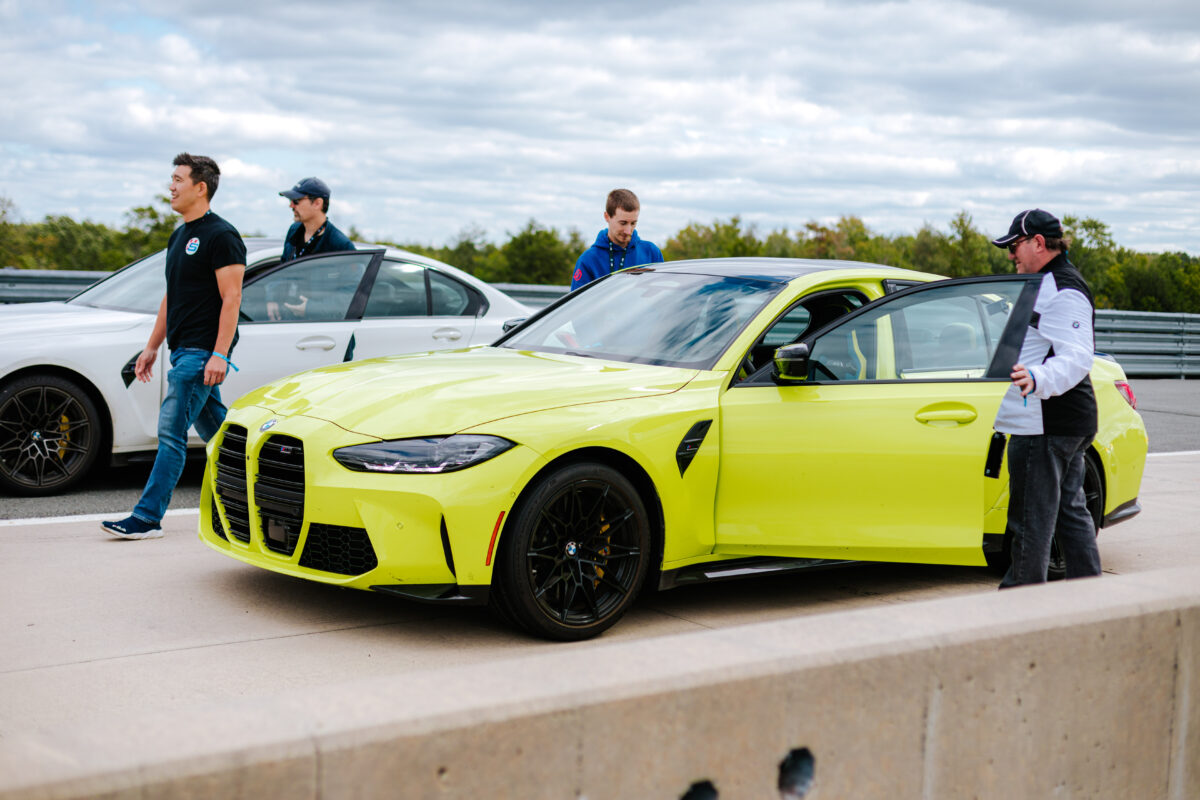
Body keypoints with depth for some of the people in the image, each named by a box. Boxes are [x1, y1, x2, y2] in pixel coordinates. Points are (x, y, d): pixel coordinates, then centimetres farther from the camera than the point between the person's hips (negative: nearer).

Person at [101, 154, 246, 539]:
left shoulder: (221, 236, -12)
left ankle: (147, 517, -9)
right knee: (215, 431, 14)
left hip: (203, 352, -10)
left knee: (172, 431, -10)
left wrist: (220, 355, -23)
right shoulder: (180, 236, 18)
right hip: (184, 349, 10)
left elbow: (231, 298, -17)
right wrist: (152, 346, 20)